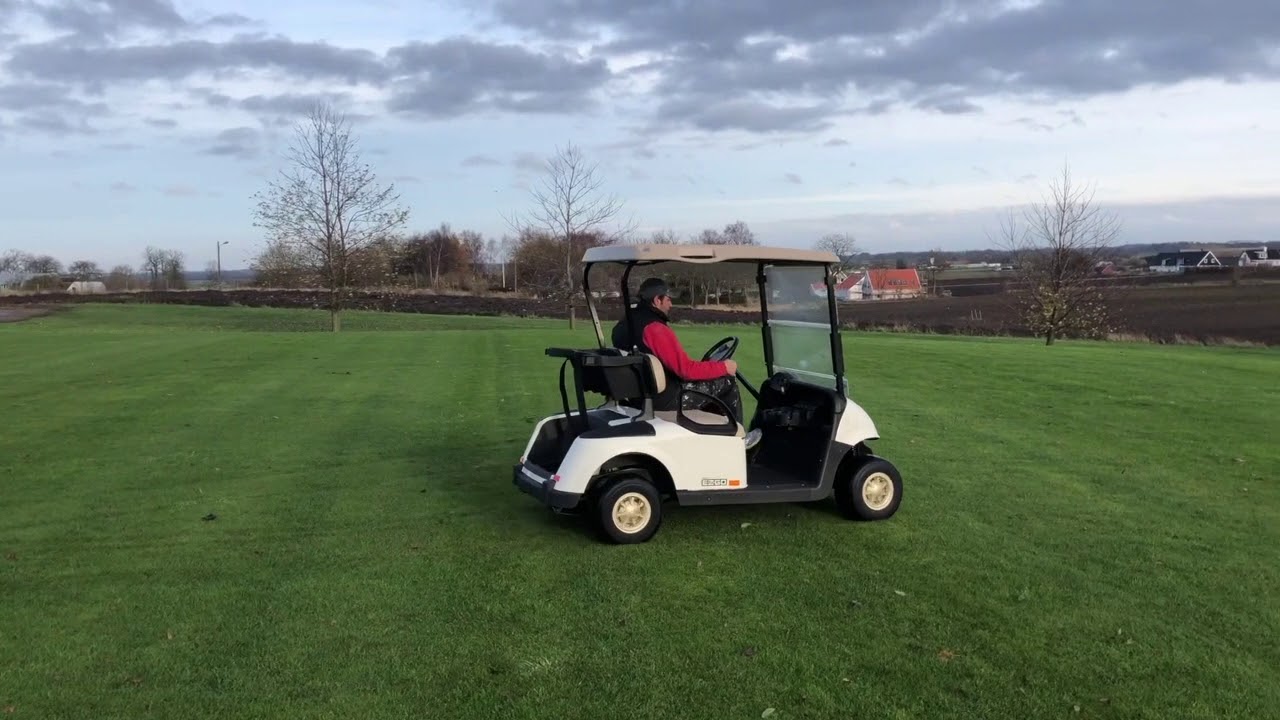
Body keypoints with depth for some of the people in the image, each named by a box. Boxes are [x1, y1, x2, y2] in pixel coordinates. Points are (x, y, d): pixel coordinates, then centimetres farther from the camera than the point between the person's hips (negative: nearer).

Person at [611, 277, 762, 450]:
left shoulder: (624, 324, 6)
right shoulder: (655, 329, -23)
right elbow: (686, 369, -24)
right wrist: (723, 367, -11)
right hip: (664, 399, -10)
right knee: (726, 382, 1)